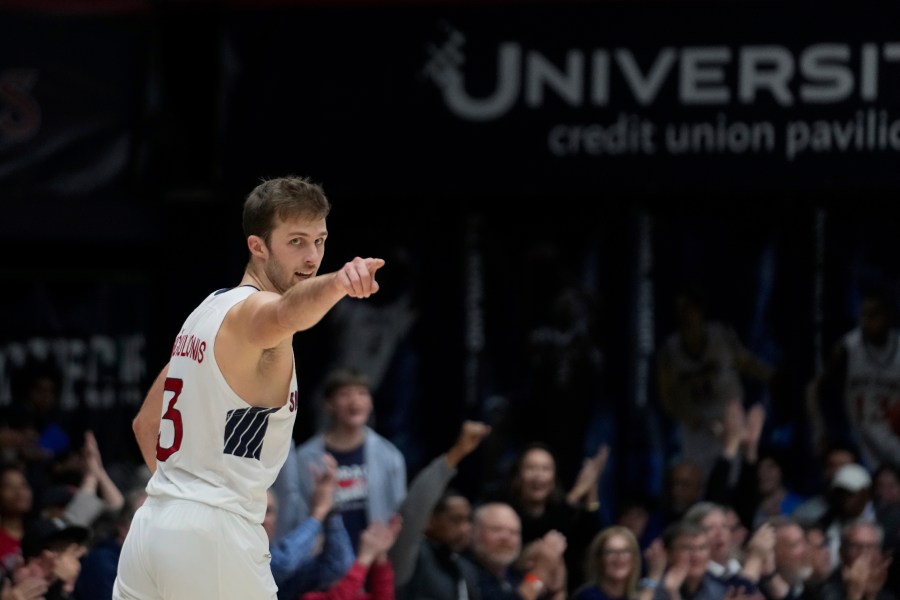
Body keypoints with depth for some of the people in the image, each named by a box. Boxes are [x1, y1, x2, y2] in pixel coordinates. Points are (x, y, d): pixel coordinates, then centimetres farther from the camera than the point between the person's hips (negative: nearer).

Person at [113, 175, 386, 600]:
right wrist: (338, 282, -58)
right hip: (214, 536, -9)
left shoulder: (206, 312, 16)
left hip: (150, 527, 9)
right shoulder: (252, 311, -11)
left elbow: (146, 423, 25)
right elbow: (288, 311, -38)